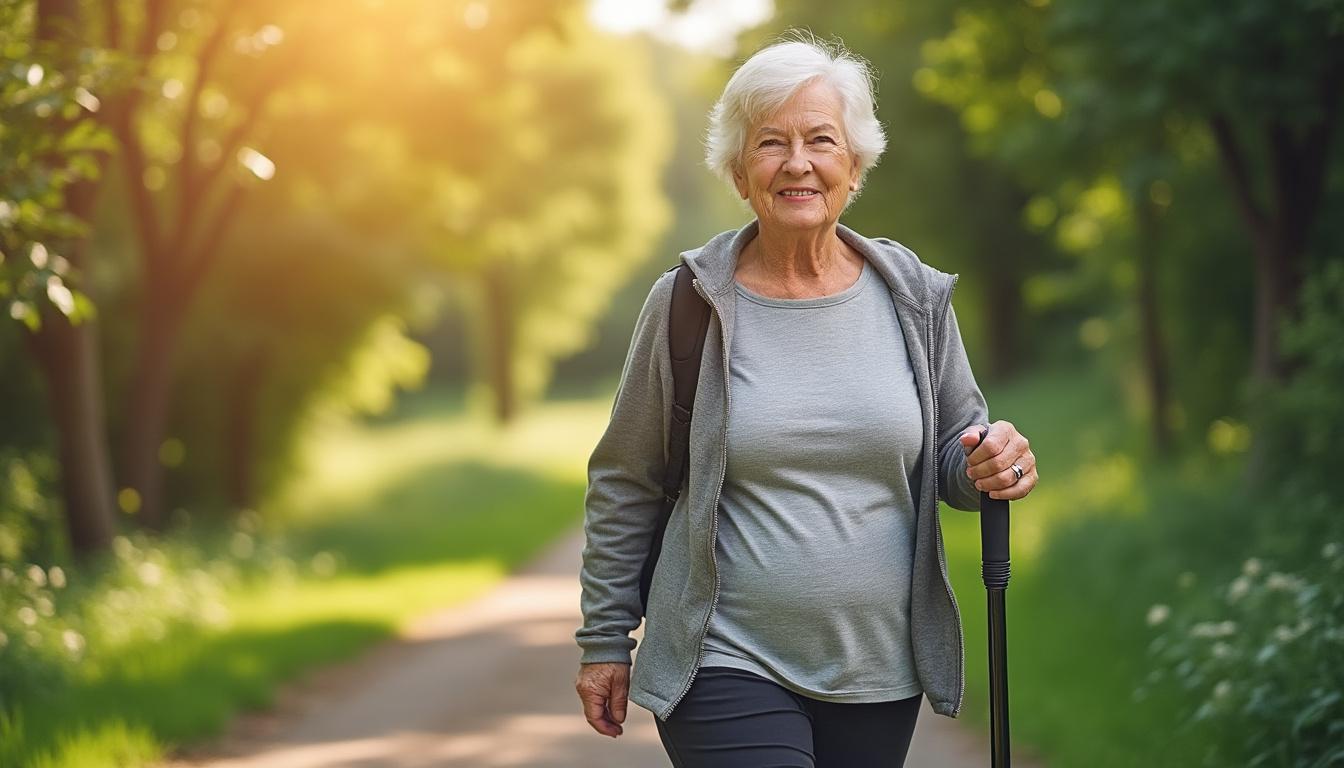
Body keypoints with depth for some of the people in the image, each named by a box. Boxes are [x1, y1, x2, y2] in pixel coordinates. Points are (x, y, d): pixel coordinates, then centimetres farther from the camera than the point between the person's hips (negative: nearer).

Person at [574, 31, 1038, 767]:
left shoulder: (914, 299, 3)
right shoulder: (686, 305, -5)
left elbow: (954, 450, 12)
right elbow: (623, 484, 3)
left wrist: (989, 465, -11)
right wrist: (604, 638, 4)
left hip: (879, 675, 3)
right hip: (728, 670, -3)